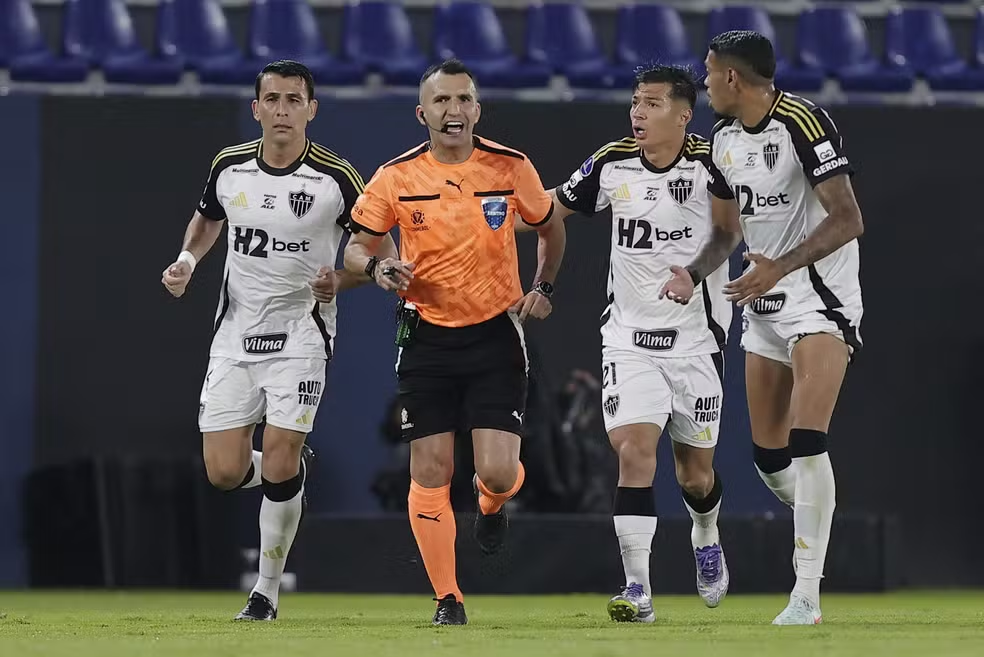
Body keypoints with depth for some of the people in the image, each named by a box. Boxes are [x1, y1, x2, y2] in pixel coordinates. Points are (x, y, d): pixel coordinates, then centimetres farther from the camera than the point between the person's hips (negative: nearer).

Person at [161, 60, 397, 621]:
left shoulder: (337, 177, -9)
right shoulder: (229, 167, 1)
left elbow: (382, 253, -1)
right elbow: (207, 219, 23)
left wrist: (340, 281, -20)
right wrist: (188, 260, 3)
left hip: (302, 333, -3)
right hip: (235, 335, 3)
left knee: (278, 463, -13)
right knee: (224, 472, -4)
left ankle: (268, 591, 5)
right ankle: (293, 470, 31)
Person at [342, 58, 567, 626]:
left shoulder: (512, 168, -4)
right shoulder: (396, 178, -5)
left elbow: (551, 228, 14)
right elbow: (357, 246, 4)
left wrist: (543, 288, 2)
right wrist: (377, 266, -18)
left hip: (496, 336, -1)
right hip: (428, 339, 1)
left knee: (498, 471, -11)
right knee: (430, 473, -2)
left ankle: (492, 505, 28)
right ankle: (448, 598, 10)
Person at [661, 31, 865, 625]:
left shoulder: (804, 123, -17)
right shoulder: (725, 138, 10)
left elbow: (848, 220, -21)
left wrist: (780, 266, -30)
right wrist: (693, 273, 0)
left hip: (822, 295, -9)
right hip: (763, 301, 9)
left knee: (805, 442, -20)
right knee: (768, 453, 8)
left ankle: (807, 596, -19)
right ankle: (822, 532, 31)